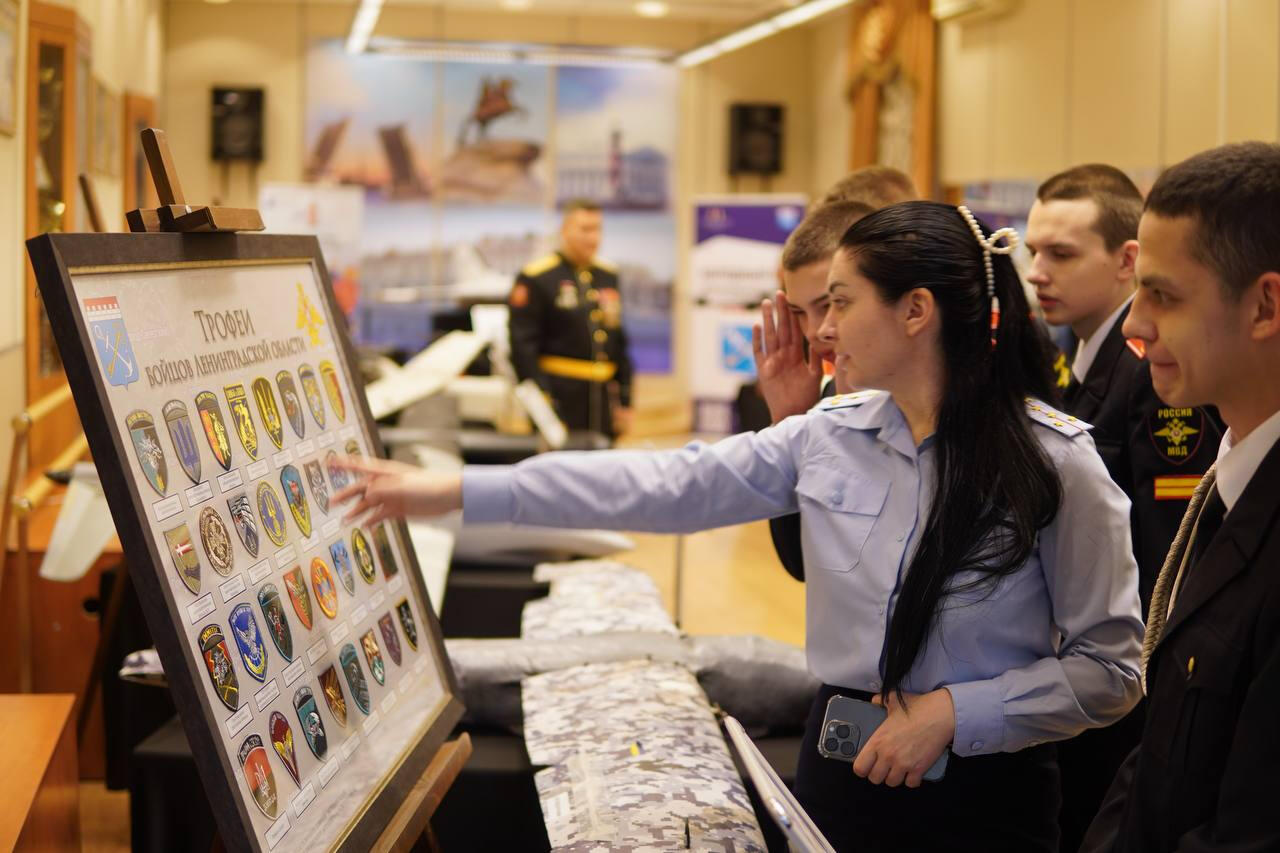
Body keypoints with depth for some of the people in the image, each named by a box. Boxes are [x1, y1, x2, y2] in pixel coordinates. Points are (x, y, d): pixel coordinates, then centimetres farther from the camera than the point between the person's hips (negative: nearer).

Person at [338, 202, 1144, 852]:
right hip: (840, 772, 4)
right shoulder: (829, 436, 0)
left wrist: (954, 713, -19)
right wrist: (456, 491, -5)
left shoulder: (1055, 463, -13)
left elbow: (1110, 668, -10)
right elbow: (664, 485, -2)